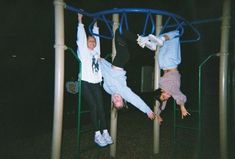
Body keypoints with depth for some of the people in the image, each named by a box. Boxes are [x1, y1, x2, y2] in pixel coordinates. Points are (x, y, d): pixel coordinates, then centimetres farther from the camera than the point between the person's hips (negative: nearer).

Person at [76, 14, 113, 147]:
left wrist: (95, 25, 32)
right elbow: (81, 37, 2)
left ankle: (104, 132, 3)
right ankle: (97, 134, 0)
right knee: (94, 107, -8)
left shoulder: (96, 51, 16)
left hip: (96, 83, 4)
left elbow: (97, 37, 22)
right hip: (86, 83, -4)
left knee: (101, 107, -2)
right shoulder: (83, 51, 5)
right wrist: (80, 20, 7)